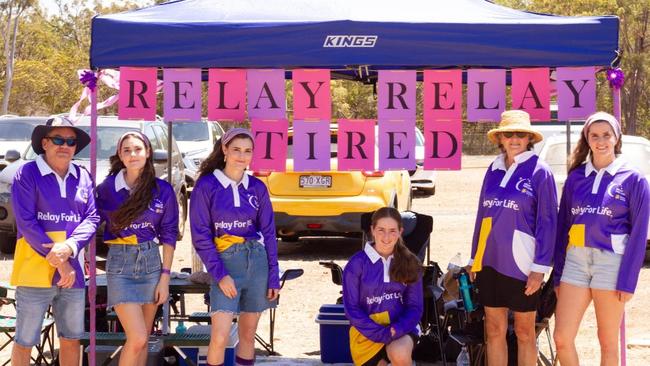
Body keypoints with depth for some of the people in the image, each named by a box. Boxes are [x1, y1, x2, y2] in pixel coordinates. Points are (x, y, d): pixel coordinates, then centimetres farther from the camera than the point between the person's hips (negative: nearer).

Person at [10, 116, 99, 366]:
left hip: (73, 272, 5)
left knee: (72, 338, 13)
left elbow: (92, 217, 3)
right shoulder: (27, 174, -5)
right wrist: (59, 262, -14)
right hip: (35, 270, -5)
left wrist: (69, 247, -17)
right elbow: (26, 223, -11)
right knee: (25, 341, 2)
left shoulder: (83, 177, 9)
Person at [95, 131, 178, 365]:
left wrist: (165, 276, -2)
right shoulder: (107, 188, -3)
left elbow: (169, 236, 3)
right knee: (137, 338, -13)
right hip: (120, 263, -2)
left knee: (142, 339, 8)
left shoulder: (162, 190, 0)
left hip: (151, 262, 2)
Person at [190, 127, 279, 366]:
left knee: (248, 334, 8)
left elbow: (268, 234, 8)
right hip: (225, 263, -4)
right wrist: (219, 274, -13)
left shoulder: (257, 188, 5)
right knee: (220, 337, -14)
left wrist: (273, 277, 2)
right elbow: (200, 236, -6)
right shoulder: (206, 186, -5)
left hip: (257, 262, 4)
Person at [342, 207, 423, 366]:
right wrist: (381, 333, -19)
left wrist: (396, 330, -18)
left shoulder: (410, 263, 0)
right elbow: (352, 308, -7)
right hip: (367, 331, 0)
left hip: (401, 327, 0)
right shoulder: (357, 263, -7)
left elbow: (415, 307, 1)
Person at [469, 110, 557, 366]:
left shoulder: (539, 172, -6)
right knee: (494, 330, 9)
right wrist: (475, 259, 14)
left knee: (524, 332, 6)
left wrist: (540, 268, -11)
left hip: (521, 264, -5)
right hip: (490, 261, 5)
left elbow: (547, 222, -7)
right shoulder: (493, 170, 10)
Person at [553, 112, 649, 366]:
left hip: (611, 262, -4)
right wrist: (558, 274, 10)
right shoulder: (576, 177, 10)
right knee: (562, 338, -3)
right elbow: (563, 225, 13)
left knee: (608, 342, 4)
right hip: (576, 261, 4)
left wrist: (627, 281, -10)